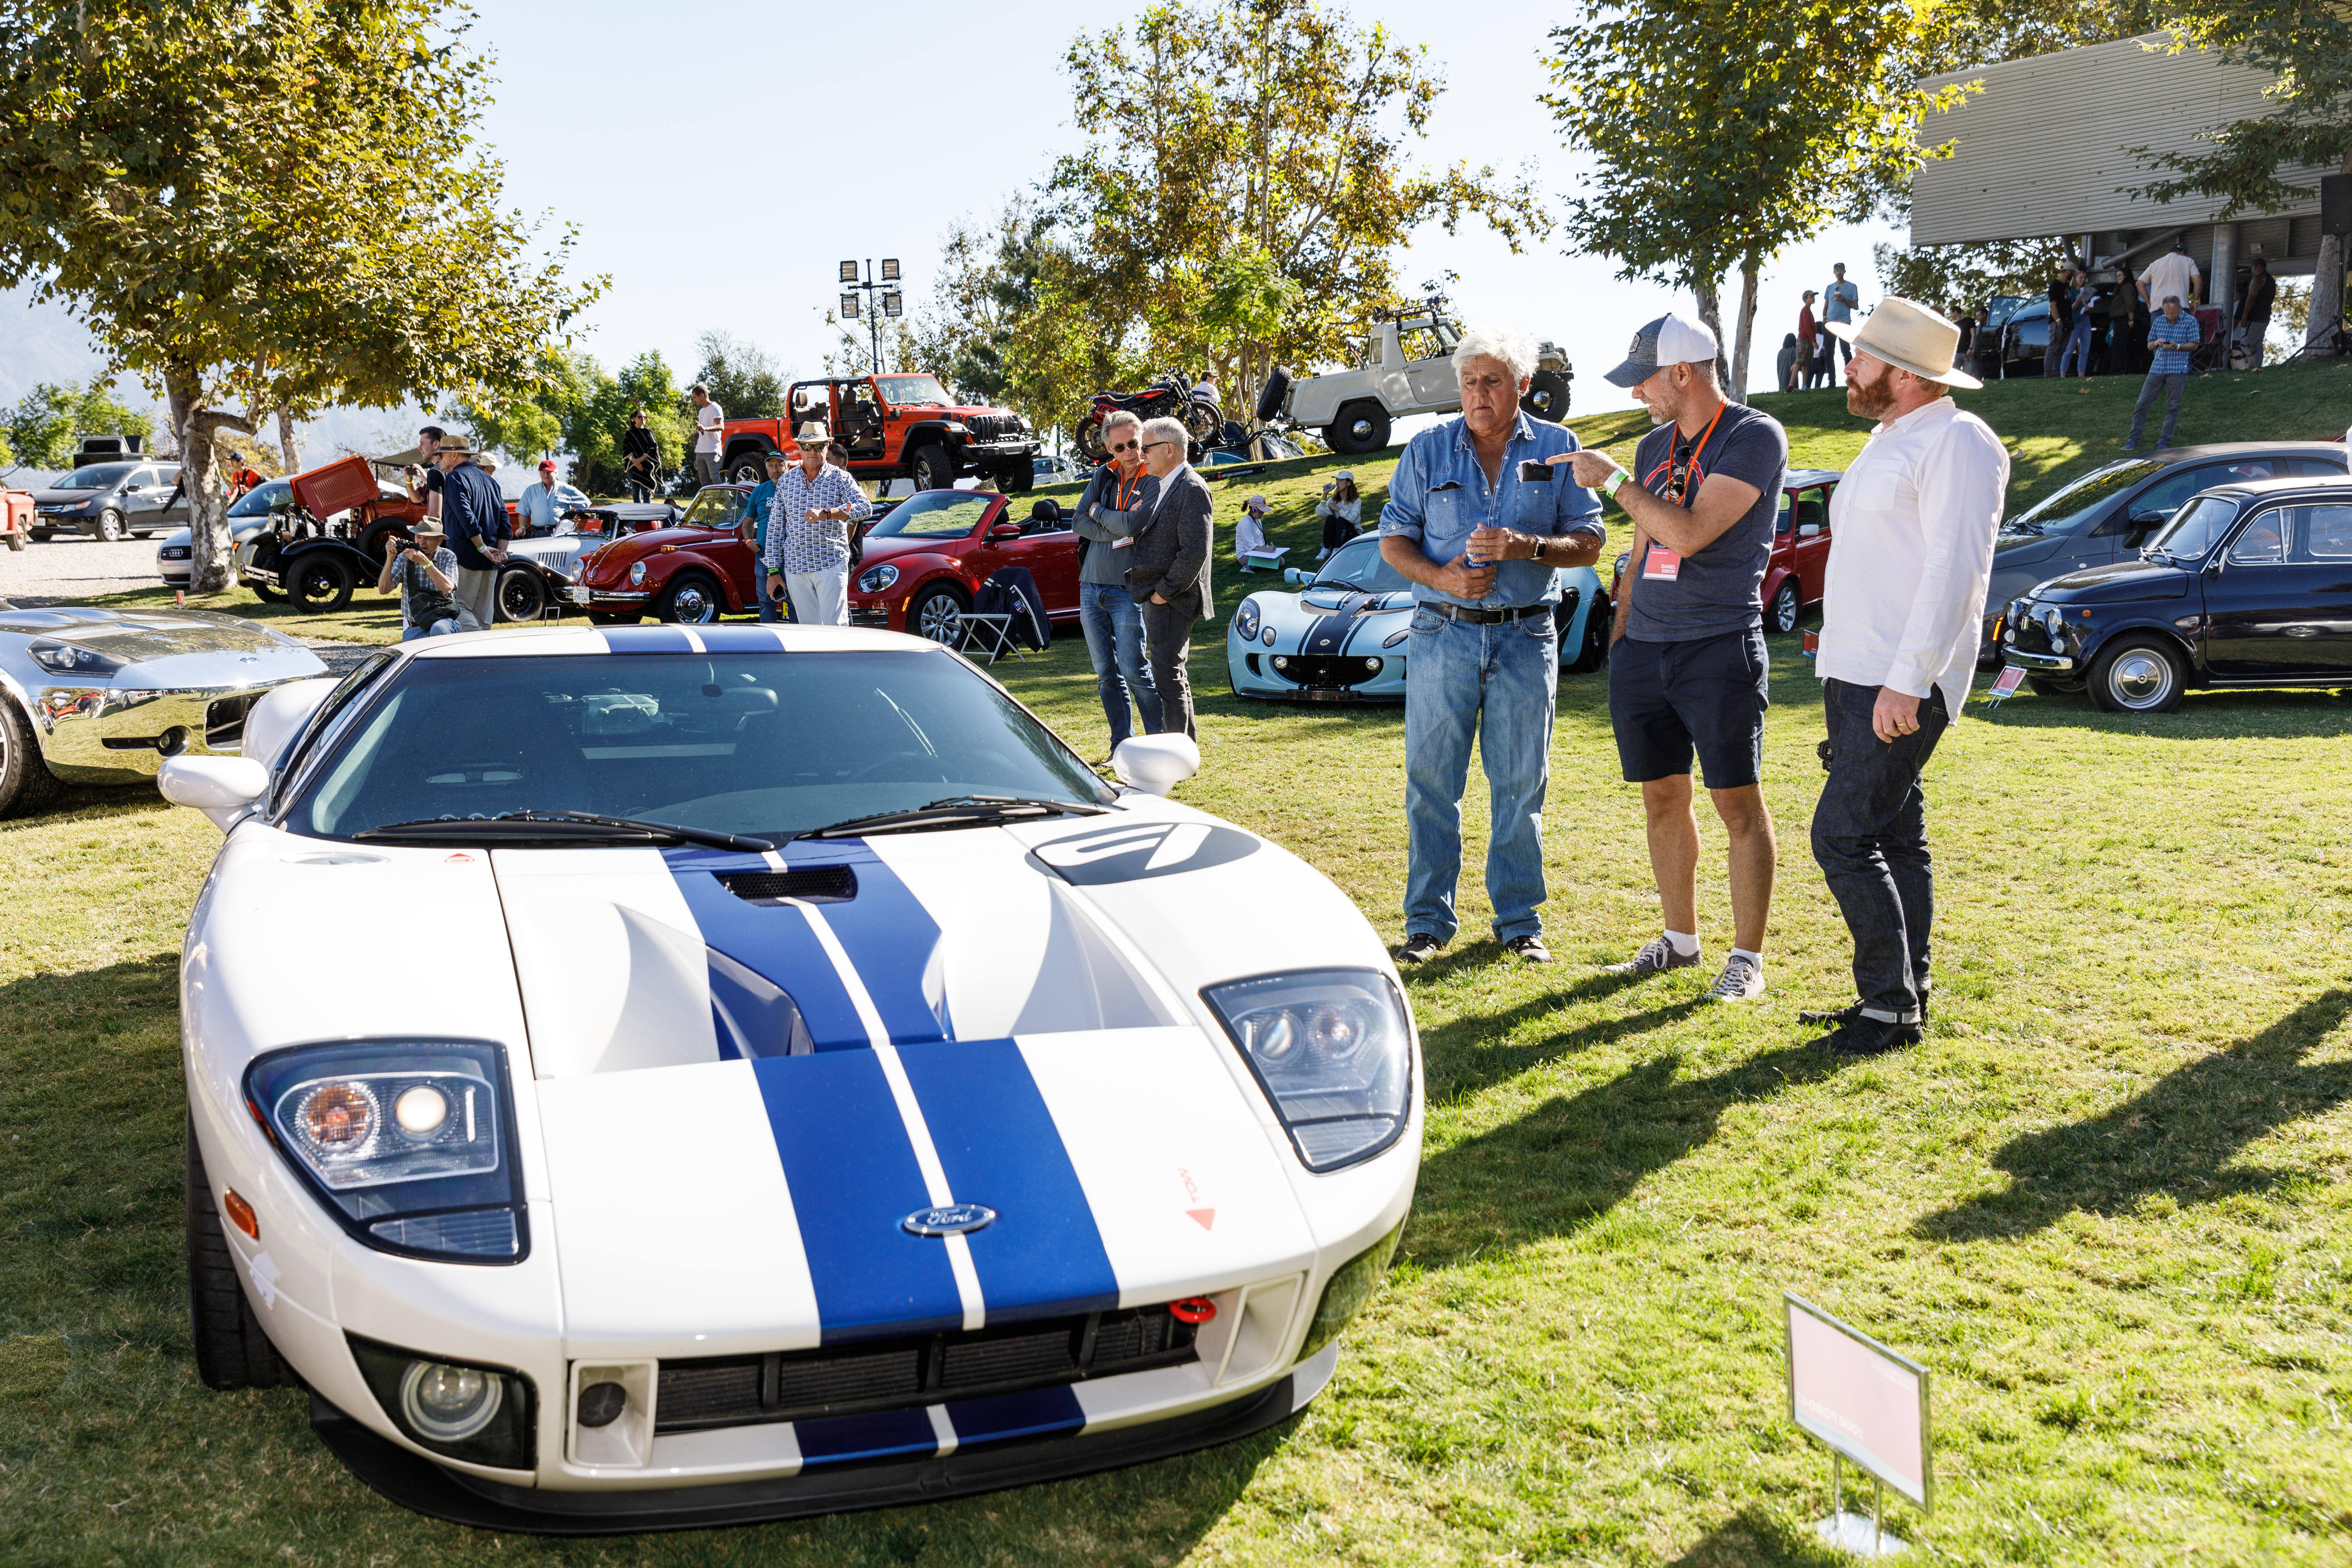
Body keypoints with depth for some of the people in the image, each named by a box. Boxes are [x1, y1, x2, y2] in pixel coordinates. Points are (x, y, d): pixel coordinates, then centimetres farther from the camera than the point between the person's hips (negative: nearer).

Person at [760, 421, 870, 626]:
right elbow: (776, 528, 15)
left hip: (831, 564, -3)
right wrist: (773, 570, 10)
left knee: (834, 626, -9)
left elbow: (866, 508, -12)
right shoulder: (786, 481, 13)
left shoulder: (840, 478, 4)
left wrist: (826, 513, -25)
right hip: (795, 568, 3)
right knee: (808, 629, 4)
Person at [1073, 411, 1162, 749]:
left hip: (1128, 590, -6)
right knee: (1106, 673, 9)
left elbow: (1133, 524, -19)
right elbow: (1079, 523, 4)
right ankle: (1122, 746, 16)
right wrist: (1119, 529, -10)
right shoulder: (1103, 476, 11)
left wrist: (1099, 512, -2)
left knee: (1133, 670, -9)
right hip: (1091, 587, 6)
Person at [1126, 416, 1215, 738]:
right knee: (1171, 674, 16)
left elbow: (1195, 551, -20)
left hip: (1172, 601, -9)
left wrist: (1164, 592, -16)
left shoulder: (1193, 489, -13)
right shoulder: (1157, 485, 15)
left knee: (1168, 676, -8)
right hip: (1154, 597, 9)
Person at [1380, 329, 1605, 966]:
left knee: (1521, 784, 5)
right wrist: (1439, 576, -12)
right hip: (1442, 634, 0)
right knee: (1431, 781, 2)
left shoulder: (1556, 448, 4)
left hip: (1526, 638, 0)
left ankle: (1519, 919, 17)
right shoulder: (1427, 449, 5)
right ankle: (1429, 920, 12)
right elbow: (1394, 537, 6)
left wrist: (1526, 546, -15)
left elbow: (1588, 542, 2)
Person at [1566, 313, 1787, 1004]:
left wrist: (1612, 480, -11)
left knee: (1738, 803, -4)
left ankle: (1747, 957, 4)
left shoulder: (1755, 438, -8)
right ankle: (1680, 938, 24)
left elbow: (1690, 533, -19)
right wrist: (1618, 639, 18)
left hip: (1719, 647, -7)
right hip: (1643, 647, 7)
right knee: (1663, 798, 11)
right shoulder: (1654, 447, 16)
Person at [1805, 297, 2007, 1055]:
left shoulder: (1958, 443, -11)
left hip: (1905, 684, -9)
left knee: (1842, 835, -13)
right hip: (1853, 677, 10)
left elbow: (1955, 571, -20)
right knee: (1893, 839, 12)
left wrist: (1906, 680, -25)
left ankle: (1891, 1005, -4)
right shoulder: (1889, 441, 19)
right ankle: (1899, 999, 19)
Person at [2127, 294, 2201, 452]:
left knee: (2172, 406, -2)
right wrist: (2156, 343, -6)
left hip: (2177, 369, -3)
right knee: (2142, 403, -3)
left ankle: (2164, 442, 3)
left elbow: (2194, 345, 0)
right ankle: (2133, 440, 3)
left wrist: (2177, 347, -17)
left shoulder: (2190, 321, 2)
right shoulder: (2158, 322, 13)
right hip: (2157, 367, 3)